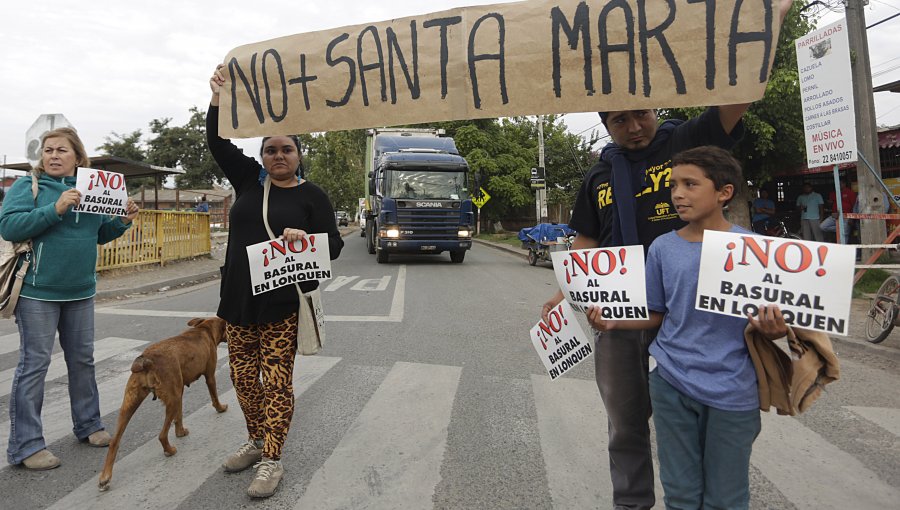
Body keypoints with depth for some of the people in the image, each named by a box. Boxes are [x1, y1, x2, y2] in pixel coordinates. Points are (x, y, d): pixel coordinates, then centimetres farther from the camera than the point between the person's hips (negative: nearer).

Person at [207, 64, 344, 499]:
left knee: (277, 379, -1)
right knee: (243, 374, 12)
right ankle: (257, 441, 33)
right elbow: (218, 142, 5)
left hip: (283, 302, -4)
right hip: (239, 298, 5)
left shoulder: (311, 194, 0)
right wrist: (218, 99, -9)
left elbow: (333, 245, -4)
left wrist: (305, 237, -24)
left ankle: (272, 459, 12)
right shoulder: (249, 179, 10)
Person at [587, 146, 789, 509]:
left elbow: (767, 321, -1)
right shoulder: (663, 248, 1)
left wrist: (772, 329, -23)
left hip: (731, 390, -2)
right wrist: (611, 322, -7)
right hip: (671, 384, 2)